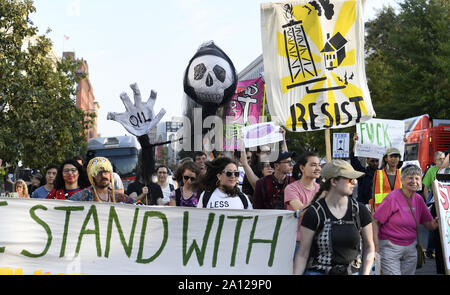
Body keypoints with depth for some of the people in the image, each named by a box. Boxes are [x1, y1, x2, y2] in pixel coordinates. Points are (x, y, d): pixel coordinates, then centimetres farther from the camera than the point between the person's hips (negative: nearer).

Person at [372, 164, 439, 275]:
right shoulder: (392, 198, -13)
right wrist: (376, 247, -18)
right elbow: (375, 222, -12)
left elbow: (429, 224, 9)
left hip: (411, 248, 6)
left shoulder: (418, 199, 5)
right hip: (391, 248, -6)